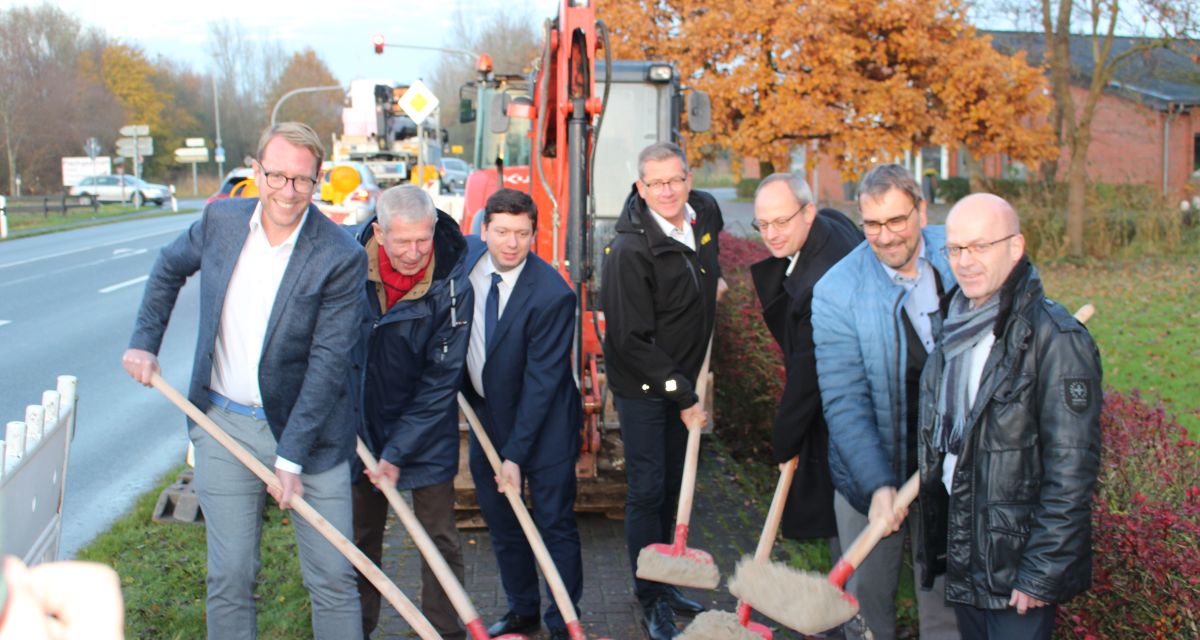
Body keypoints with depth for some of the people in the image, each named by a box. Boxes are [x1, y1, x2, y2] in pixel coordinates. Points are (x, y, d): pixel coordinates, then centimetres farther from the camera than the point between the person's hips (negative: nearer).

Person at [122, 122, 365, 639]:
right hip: (224, 426, 3)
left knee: (333, 578, 5)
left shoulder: (341, 257, -16)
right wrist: (144, 341, 13)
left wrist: (291, 455, -19)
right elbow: (170, 268, 20)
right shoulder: (221, 219, -2)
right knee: (229, 577, 9)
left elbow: (328, 362, -17)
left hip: (307, 428, -3)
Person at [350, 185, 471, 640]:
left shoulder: (452, 287, -19)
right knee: (359, 539, 15)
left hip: (426, 435, -3)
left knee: (439, 539, 3)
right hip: (359, 427, 3)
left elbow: (440, 383, -16)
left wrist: (398, 452, -17)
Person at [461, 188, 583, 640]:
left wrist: (516, 454, -20)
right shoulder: (465, 256, -7)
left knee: (555, 526, 5)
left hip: (543, 424, -6)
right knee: (501, 524, 18)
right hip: (485, 415, 6)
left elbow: (541, 380, -22)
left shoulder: (553, 295, -25)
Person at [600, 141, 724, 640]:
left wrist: (713, 277, 13)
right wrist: (682, 396, -21)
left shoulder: (706, 211, -4)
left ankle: (663, 583, 31)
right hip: (642, 385, -7)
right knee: (647, 489, -1)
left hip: (685, 378, 7)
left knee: (673, 483, 16)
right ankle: (651, 600, 14)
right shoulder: (629, 251, -25)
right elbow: (631, 341, -24)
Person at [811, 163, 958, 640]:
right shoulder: (836, 292, -15)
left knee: (947, 599, 13)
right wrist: (879, 485, -25)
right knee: (867, 598, 11)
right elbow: (844, 403, -17)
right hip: (874, 473, -2)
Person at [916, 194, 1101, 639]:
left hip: (1016, 565, -7)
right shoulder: (956, 328, 7)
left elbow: (1071, 470, -18)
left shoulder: (1054, 338, -17)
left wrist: (1041, 573, -18)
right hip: (962, 557, 7)